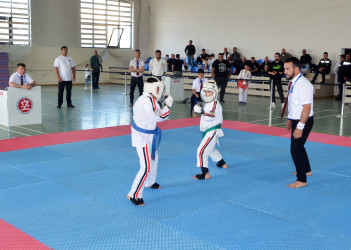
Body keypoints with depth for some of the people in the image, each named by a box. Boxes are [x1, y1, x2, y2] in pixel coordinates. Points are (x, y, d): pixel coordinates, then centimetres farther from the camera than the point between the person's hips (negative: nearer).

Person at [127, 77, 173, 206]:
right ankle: (134, 195, -5)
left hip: (146, 135, 11)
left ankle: (150, 182, 51)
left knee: (154, 158, 29)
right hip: (143, 137, -11)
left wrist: (163, 105, 11)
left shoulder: (144, 99, 7)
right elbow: (159, 117, -23)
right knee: (146, 167, -11)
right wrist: (167, 105, -10)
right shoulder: (148, 100, -24)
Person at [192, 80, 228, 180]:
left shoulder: (214, 104, -19)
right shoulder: (209, 103, 13)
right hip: (209, 131, 11)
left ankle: (205, 173, -19)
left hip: (212, 131, -11)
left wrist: (202, 111, -43)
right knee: (211, 149, 29)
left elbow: (211, 116, -35)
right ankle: (222, 163, 49)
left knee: (201, 151, -19)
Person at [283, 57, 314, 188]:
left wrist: (300, 127, -27)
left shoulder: (303, 84, -24)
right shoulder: (293, 82, 6)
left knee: (295, 149, -7)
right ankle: (306, 170, 43)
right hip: (296, 120, 10)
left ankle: (301, 180, 4)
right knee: (298, 146, 23)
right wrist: (290, 119, 22)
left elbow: (307, 107, -27)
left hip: (303, 121, -10)